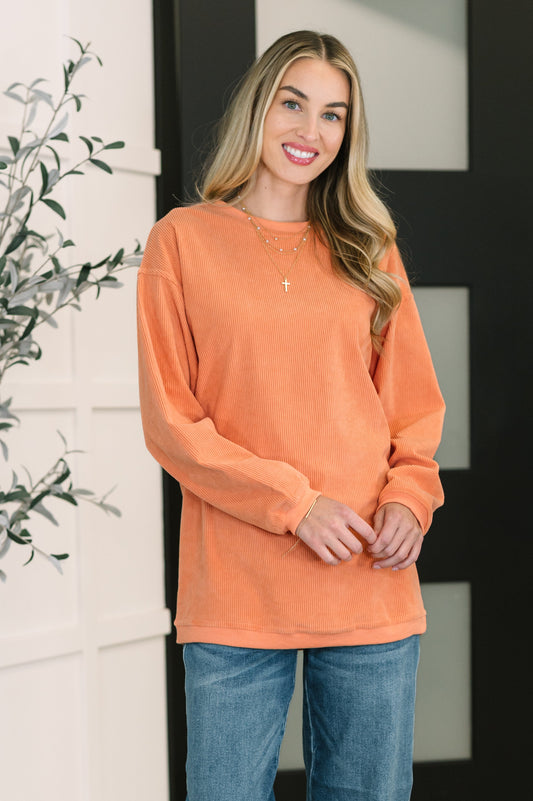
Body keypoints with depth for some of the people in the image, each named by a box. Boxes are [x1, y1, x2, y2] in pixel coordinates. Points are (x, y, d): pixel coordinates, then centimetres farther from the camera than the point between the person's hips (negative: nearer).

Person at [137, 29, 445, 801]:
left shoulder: (368, 249, 12)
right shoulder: (184, 240, 3)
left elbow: (416, 403, 14)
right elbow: (170, 419, -2)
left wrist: (409, 495, -6)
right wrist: (293, 504, -12)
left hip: (373, 581, 3)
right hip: (235, 591, -2)